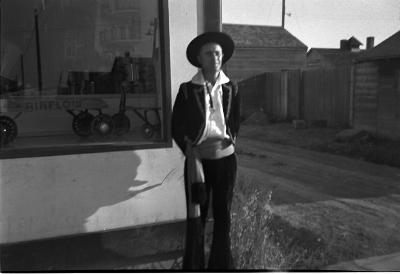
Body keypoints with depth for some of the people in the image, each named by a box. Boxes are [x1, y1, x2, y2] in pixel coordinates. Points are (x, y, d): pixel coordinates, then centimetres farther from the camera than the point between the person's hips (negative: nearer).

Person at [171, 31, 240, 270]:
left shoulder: (231, 89, 5)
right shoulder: (187, 90, -3)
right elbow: (177, 127, 0)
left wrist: (231, 141, 3)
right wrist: (190, 149, -10)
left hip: (226, 158, 3)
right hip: (197, 160, -2)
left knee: (223, 214, 11)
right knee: (196, 216, 4)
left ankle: (222, 264, 28)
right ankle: (193, 264, 21)